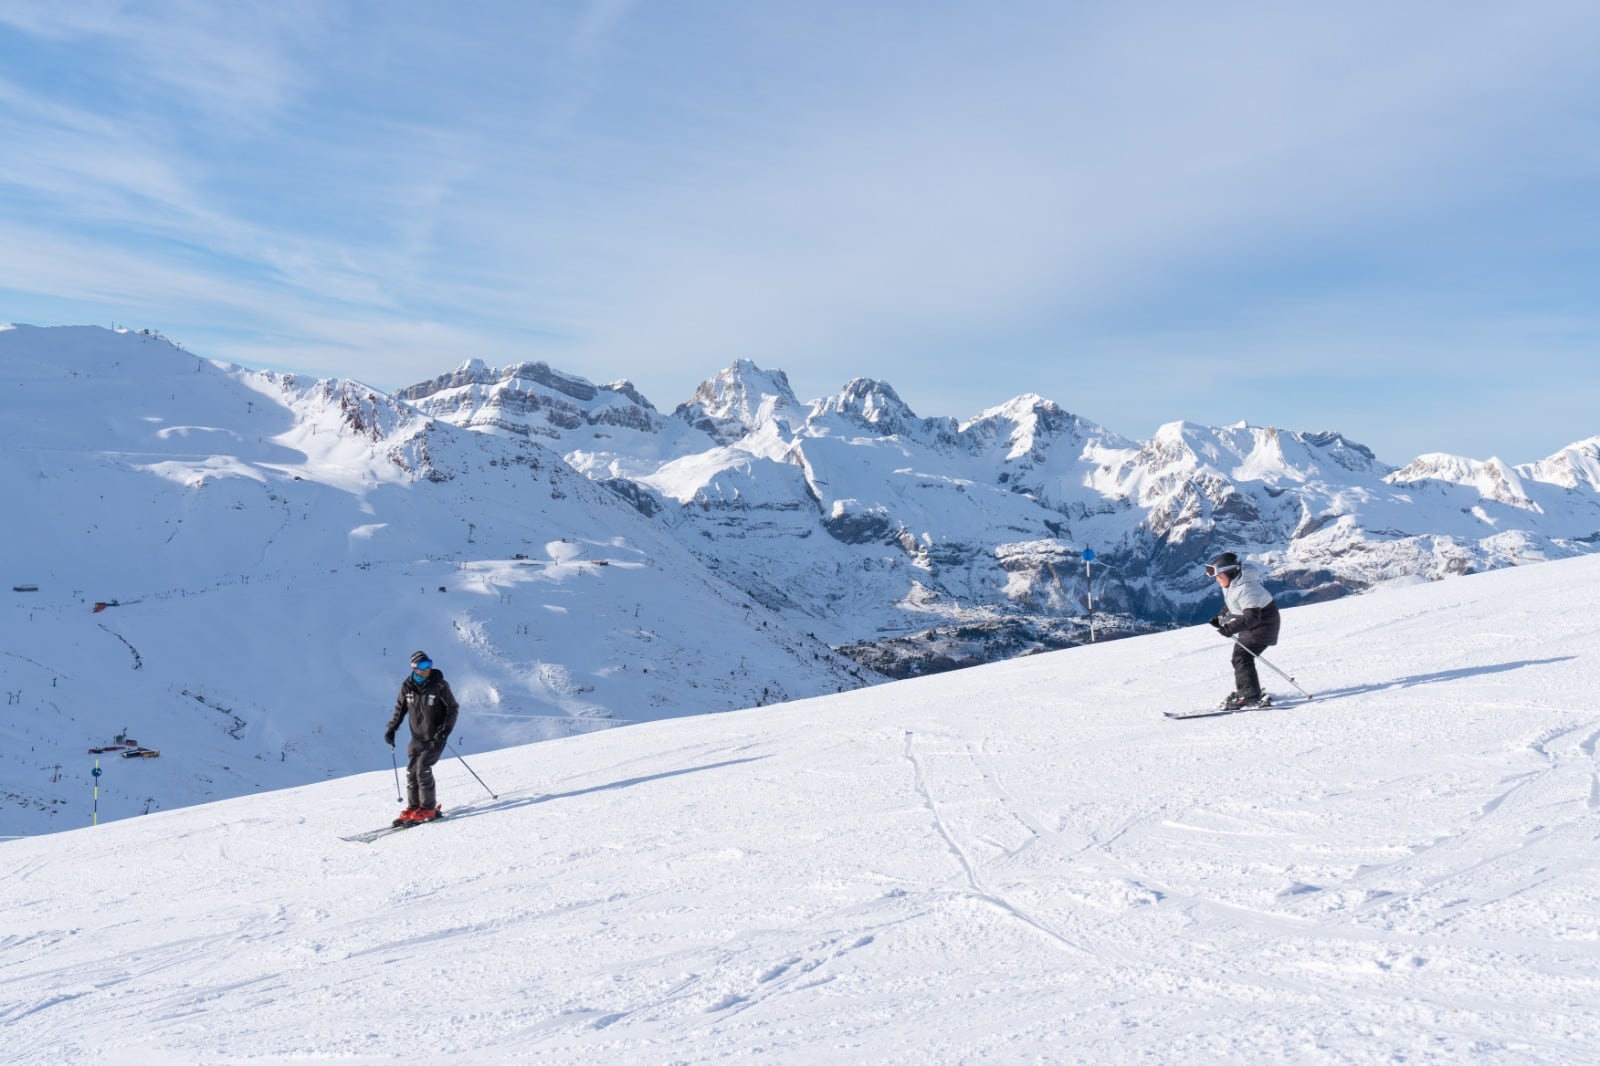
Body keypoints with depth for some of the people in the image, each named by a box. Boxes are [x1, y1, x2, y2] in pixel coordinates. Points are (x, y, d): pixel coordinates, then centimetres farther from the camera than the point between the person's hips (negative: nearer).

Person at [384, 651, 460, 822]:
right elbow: (400, 708, 14)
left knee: (423, 767, -17)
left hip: (435, 737, -5)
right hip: (417, 737, 5)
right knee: (411, 771, 2)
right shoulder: (407, 686, -3)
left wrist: (445, 730, -17)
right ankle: (414, 807, 17)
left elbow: (453, 708, -7)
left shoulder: (439, 685, -14)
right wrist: (392, 729, 7)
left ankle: (428, 808, -7)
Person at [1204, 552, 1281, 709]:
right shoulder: (1231, 584, 1)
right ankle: (1243, 691, 28)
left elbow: (1252, 617, -38)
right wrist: (1220, 617, 7)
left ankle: (1251, 695, -16)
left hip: (1263, 624, -11)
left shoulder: (1245, 589, -31)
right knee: (1239, 657, 16)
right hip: (1249, 625, 11)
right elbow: (1230, 605, 19)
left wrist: (1231, 628, -46)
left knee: (1242, 657, -16)